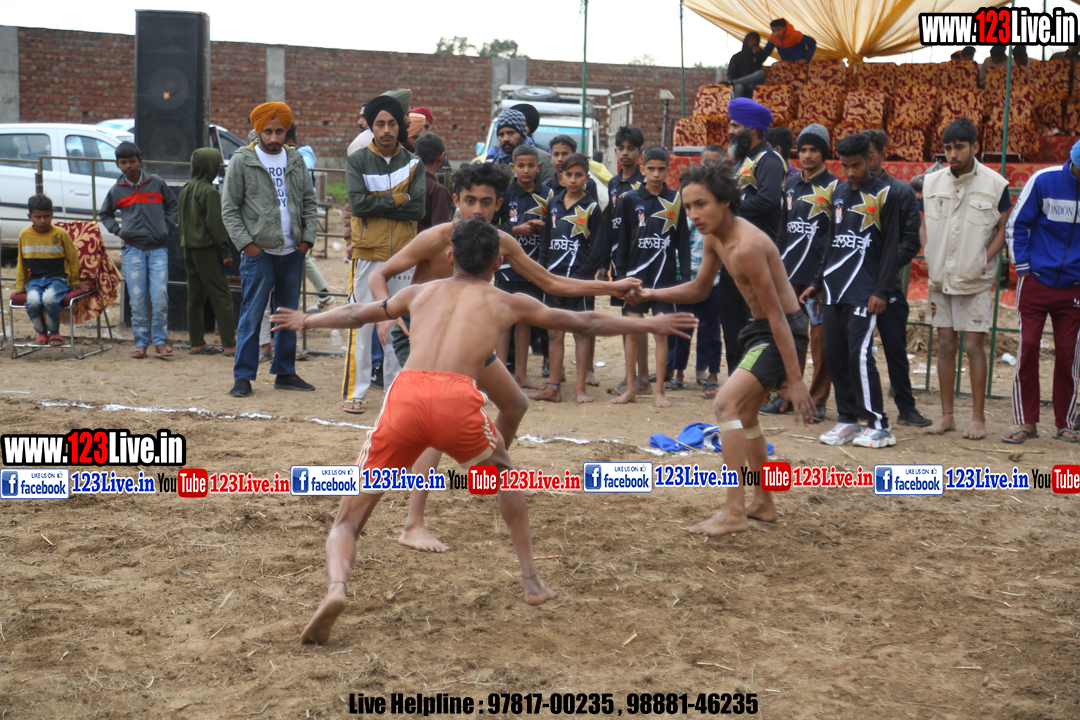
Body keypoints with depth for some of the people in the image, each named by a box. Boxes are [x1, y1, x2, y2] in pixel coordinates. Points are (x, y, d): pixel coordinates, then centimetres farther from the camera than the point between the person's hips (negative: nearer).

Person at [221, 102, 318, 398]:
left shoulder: (296, 160, 12)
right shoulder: (242, 161, -1)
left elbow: (309, 203, 15)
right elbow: (229, 209, -2)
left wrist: (308, 237, 2)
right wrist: (245, 243, -11)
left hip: (292, 252, 5)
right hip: (259, 252, -5)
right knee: (251, 316, -5)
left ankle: (285, 373, 20)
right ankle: (243, 376, 2)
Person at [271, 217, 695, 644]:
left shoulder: (421, 293, 31)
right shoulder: (508, 303, 26)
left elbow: (357, 314, 45)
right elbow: (583, 323, 35)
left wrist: (306, 320, 63)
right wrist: (650, 325, 48)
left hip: (405, 394, 1)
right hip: (457, 399, -1)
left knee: (347, 521, 9)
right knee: (504, 471, 32)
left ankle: (336, 586, -21)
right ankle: (532, 581, 32)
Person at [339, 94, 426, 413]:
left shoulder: (413, 164, 6)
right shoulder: (357, 161, 0)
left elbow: (418, 209, -7)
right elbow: (358, 203, -14)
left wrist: (377, 204, -11)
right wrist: (397, 199, -10)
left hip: (403, 254, 3)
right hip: (367, 253, -3)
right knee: (361, 323, -4)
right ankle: (354, 391, 0)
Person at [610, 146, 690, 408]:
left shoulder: (676, 200, 4)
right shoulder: (630, 200, 4)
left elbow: (683, 240, 5)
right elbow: (622, 239, 6)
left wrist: (685, 275, -1)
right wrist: (621, 273, 0)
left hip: (665, 276, 0)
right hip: (636, 275, 1)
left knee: (661, 333, 2)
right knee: (632, 331, 3)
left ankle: (659, 391, 7)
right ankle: (630, 388, 12)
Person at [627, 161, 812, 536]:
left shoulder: (746, 246, -27)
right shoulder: (715, 237, 2)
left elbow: (776, 315, -26)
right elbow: (698, 289, 17)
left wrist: (795, 379, -25)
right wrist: (651, 294, 2)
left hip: (784, 332, -10)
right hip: (761, 329, 10)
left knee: (726, 403, -21)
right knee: (745, 414, 19)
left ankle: (734, 512, -20)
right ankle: (763, 504, 34)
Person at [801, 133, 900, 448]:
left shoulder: (884, 194, -4)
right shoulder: (839, 192, 14)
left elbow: (891, 247, -7)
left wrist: (881, 291, -13)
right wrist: (818, 283, 18)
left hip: (864, 292, -6)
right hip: (834, 290, 6)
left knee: (859, 354, -12)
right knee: (834, 354, 5)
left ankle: (878, 425, -4)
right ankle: (848, 419, 14)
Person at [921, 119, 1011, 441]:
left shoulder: (995, 184, -6)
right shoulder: (932, 181, 4)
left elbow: (1003, 229, 1)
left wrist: (983, 261, -11)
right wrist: (931, 264, 1)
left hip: (975, 281, -3)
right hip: (940, 278, 4)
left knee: (974, 345, -3)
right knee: (945, 345, 7)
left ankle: (978, 418, 5)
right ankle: (946, 415, 15)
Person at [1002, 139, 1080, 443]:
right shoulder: (1045, 181, -9)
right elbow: (1016, 224, 0)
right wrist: (1023, 267, -2)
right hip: (1036, 282, -1)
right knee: (1028, 349, -2)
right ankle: (1026, 422, 8)